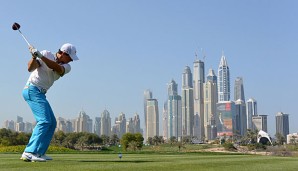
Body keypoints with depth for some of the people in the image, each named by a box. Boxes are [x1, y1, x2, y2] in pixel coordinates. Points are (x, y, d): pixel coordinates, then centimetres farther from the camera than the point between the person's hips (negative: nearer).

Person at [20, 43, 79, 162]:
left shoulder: (66, 66, 6)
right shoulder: (46, 54, -6)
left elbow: (58, 68, -18)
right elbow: (30, 68, -15)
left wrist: (41, 56, -29)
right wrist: (34, 57, -34)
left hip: (40, 94, 8)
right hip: (32, 89, -8)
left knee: (52, 123, 9)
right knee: (44, 121, -20)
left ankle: (40, 153, 14)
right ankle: (29, 153, -23)